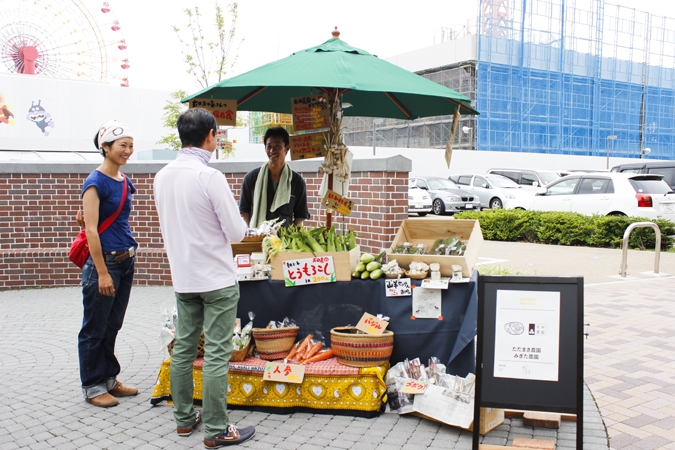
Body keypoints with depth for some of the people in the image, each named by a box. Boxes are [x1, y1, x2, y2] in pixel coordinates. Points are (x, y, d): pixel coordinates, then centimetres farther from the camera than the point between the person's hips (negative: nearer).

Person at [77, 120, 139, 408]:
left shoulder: (124, 181, 10)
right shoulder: (95, 182, -12)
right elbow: (91, 230, -17)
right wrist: (102, 273, -19)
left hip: (126, 260, 8)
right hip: (104, 260, -7)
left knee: (112, 327, 17)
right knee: (95, 329, 6)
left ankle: (109, 379, 29)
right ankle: (92, 387, 18)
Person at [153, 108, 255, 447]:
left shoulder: (162, 177, 2)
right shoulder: (210, 177, -19)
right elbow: (236, 232, -15)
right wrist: (240, 223, 6)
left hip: (182, 277, 7)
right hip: (216, 279, -7)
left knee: (183, 347, 15)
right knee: (217, 354, 0)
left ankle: (184, 417, 28)